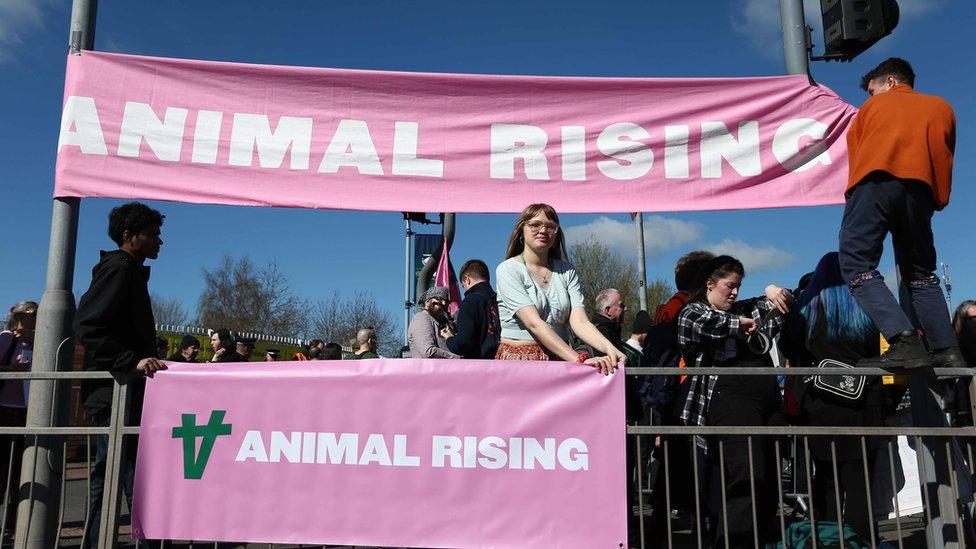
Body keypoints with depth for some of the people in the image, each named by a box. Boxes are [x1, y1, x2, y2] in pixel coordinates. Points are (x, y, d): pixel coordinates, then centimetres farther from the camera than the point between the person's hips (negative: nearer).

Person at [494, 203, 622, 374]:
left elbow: (580, 322, -3)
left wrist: (609, 348, -22)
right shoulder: (507, 269, -3)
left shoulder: (567, 271, 10)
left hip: (560, 361, 3)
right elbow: (534, 324, -14)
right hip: (517, 360, -3)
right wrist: (579, 359, -24)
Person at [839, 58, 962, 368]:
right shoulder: (941, 107, 30)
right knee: (921, 273, 13)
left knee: (857, 265, -10)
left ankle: (905, 341, -27)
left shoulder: (874, 105, 26)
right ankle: (947, 351, 2)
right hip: (920, 189, 4)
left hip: (874, 182, -4)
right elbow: (944, 156, 22)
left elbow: (854, 148, 21)